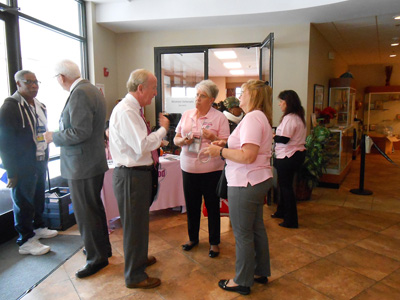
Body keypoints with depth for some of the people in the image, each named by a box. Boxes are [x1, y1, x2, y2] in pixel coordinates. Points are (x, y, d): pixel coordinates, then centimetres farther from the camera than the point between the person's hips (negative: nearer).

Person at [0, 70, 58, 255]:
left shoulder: (39, 106, 12)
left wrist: (45, 160, 14)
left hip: (40, 164, 7)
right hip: (22, 168, -7)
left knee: (38, 198, 17)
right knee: (24, 203, 1)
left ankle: (38, 227, 35)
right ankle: (26, 241, 13)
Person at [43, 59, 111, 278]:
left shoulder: (79, 94, -18)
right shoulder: (92, 90, 13)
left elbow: (81, 132, -25)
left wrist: (54, 137, -10)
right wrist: (60, 134, 19)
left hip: (82, 165, -11)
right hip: (93, 162, 11)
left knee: (86, 213, 2)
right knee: (94, 208, 21)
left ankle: (97, 258, 17)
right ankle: (102, 248, 37)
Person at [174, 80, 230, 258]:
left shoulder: (219, 118, -5)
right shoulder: (186, 115, 9)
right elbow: (176, 139, 11)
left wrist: (213, 138, -25)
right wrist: (183, 141, -11)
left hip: (211, 170, -4)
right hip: (188, 168, 4)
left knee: (212, 206, 8)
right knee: (191, 205, 15)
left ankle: (214, 242, 26)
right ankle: (193, 238, 36)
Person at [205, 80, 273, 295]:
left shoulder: (252, 118, -18)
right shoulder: (261, 117, 16)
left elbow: (248, 156, -26)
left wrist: (220, 151, -16)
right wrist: (226, 145, 9)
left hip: (246, 184, -10)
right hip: (259, 180, 10)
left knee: (243, 234, 4)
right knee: (256, 228, 20)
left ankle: (242, 281, 21)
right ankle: (261, 272, 36)